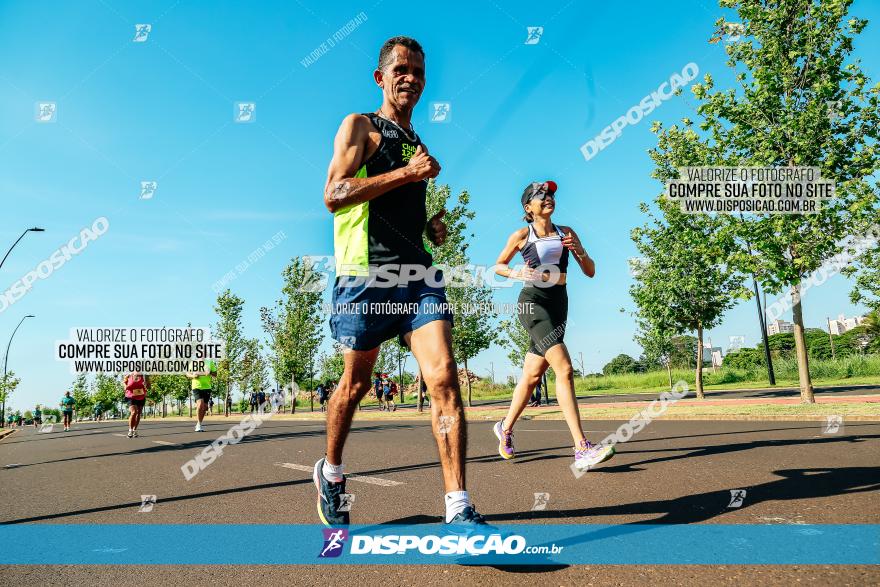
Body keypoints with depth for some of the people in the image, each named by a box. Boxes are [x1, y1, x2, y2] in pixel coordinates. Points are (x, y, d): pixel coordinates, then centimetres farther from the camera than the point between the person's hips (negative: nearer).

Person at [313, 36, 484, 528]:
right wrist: (407, 172, -13)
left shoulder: (419, 144, 24)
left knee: (445, 377, -12)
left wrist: (433, 224, 13)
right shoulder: (360, 126, 4)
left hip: (419, 272, 5)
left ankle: (459, 508, -11)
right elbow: (333, 195, -11)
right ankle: (331, 472, 35)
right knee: (356, 384, 9)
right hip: (368, 273, -5)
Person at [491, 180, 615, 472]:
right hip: (533, 303, -5)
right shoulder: (521, 235, 2)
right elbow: (498, 266, 13)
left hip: (558, 306, 6)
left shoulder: (566, 233, 13)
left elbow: (590, 272, 11)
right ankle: (582, 450, -26)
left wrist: (579, 250, -8)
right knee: (564, 369, -21)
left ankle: (505, 427, 34)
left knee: (532, 375, 12)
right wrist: (518, 273, -7)